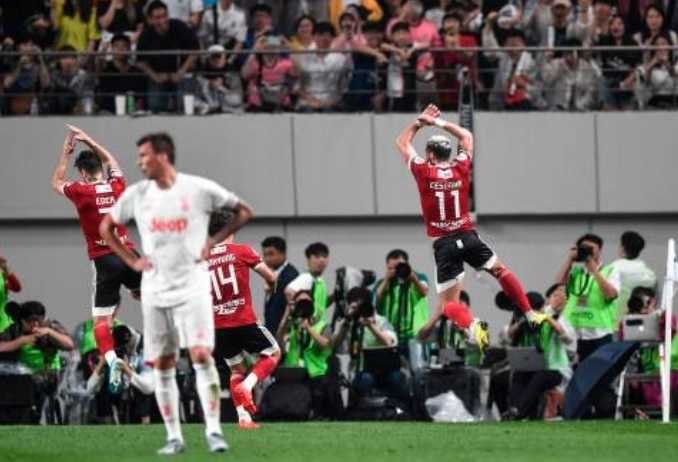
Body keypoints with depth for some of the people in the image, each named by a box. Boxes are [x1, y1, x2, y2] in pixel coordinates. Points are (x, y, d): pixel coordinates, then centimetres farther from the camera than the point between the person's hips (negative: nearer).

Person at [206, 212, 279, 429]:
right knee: (273, 354, 15)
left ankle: (243, 417, 3)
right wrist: (271, 286, 24)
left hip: (217, 327, 4)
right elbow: (271, 277, 1)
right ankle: (247, 386, -10)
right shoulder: (242, 251, -2)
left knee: (237, 370, 17)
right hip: (244, 321, -4)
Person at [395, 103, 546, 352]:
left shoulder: (424, 172, -7)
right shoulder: (461, 169, 0)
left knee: (449, 304, 0)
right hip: (468, 237, 3)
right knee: (500, 270, 27)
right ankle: (530, 314, 24)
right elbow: (466, 136, 19)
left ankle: (472, 325, -30)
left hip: (444, 245, -3)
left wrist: (419, 121, 16)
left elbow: (402, 143, 10)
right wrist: (438, 122, 21)